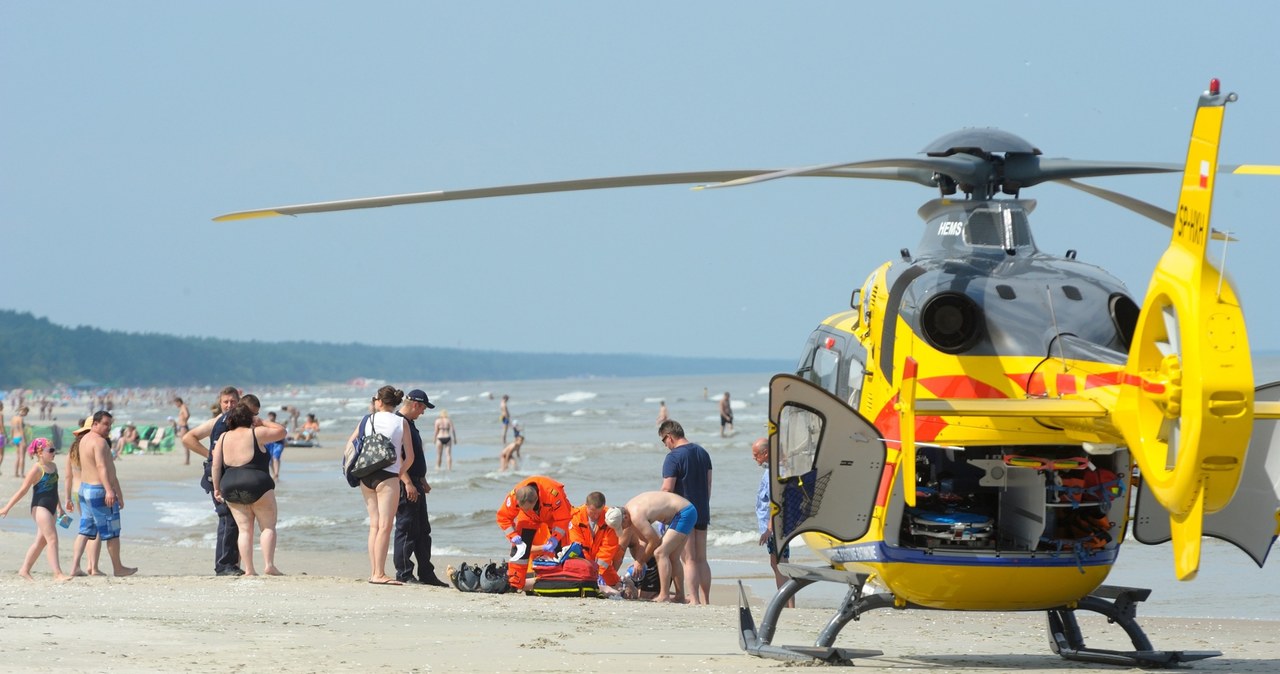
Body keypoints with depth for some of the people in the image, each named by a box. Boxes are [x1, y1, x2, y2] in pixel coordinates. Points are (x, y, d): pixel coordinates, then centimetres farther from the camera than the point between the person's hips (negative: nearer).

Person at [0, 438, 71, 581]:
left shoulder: (53, 467, 12)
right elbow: (23, 490, -10)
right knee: (52, 539, -13)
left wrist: (60, 508, 31)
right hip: (40, 507, -9)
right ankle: (57, 573, -15)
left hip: (50, 508, 9)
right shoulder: (37, 469, -12)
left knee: (41, 541, 12)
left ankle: (24, 570, 21)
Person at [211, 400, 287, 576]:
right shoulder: (256, 433, -5)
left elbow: (216, 466, 6)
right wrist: (262, 423, 14)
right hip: (257, 485, -4)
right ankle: (268, 565, -10)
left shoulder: (223, 437, 8)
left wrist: (217, 488, 13)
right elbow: (281, 431, 6)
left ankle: (248, 569, -1)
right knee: (268, 527, 4)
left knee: (244, 529, 7)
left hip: (231, 488, 5)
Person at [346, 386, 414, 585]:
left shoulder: (367, 420, 7)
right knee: (385, 526, -5)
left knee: (374, 524, 11)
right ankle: (379, 574, -10)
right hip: (387, 476, -5)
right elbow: (409, 456, -2)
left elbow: (349, 445, 8)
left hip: (366, 476, 5)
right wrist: (401, 474, 13)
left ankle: (373, 572, 10)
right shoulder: (401, 423, -2)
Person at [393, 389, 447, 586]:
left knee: (423, 530, 12)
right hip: (405, 485, -11)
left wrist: (422, 481, 25)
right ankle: (404, 573, -1)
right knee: (406, 528, -6)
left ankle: (426, 573, 17)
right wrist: (408, 484, -24)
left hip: (415, 483, 11)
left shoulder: (410, 423, 18)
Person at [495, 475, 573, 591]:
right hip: (530, 518, 2)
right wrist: (513, 536, -32)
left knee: (560, 547, -10)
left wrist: (553, 541, -37)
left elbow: (562, 519, -31)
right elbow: (503, 517, -21)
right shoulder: (514, 496, -36)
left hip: (555, 514, -2)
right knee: (519, 545, -10)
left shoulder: (554, 494, -44)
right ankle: (514, 584, -6)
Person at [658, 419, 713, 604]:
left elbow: (667, 489, -17)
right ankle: (705, 601, 11)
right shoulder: (702, 453, 10)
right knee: (701, 559, 11)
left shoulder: (673, 457, -13)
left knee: (689, 559, -5)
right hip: (702, 512, 7)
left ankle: (694, 600, -9)